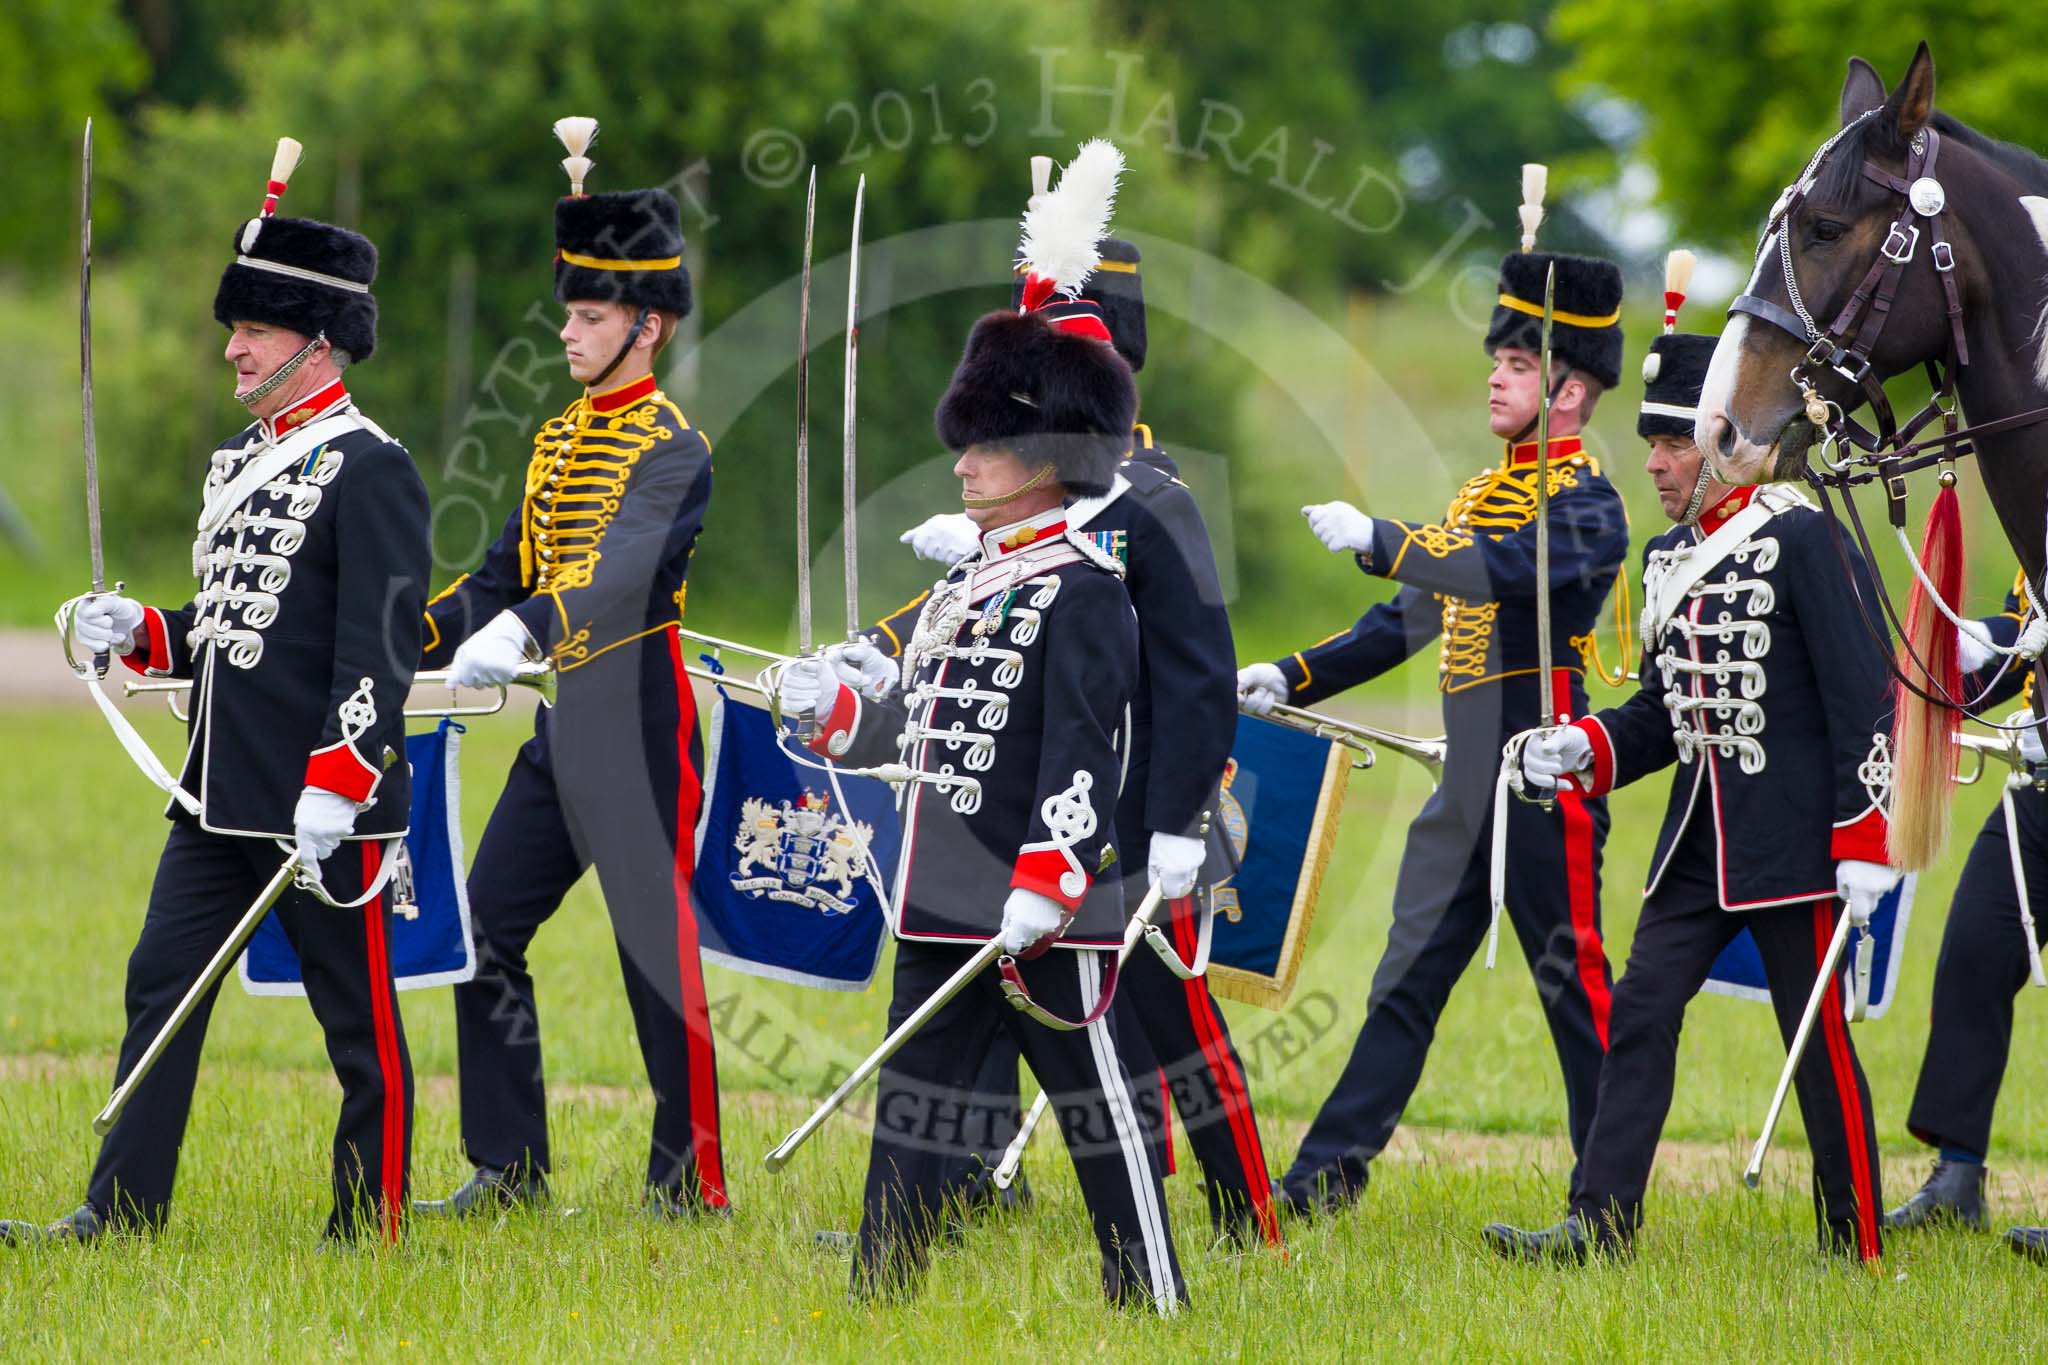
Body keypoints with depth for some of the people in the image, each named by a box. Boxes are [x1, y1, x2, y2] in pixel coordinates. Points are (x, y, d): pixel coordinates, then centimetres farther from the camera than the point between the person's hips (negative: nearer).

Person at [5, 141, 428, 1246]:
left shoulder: (370, 471, -11)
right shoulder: (241, 456, 15)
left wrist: (331, 795, -22)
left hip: (328, 803, -9)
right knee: (161, 985, 5)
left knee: (358, 1015, 2)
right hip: (218, 797, 9)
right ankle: (121, 1213, 7)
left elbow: (379, 653, -17)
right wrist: (138, 635, 4)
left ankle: (371, 1231, 10)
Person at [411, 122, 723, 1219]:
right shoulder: (560, 441, 15)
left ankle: (691, 1174, 7)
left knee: (657, 946, -3)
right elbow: (507, 578, 18)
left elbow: (621, 572, -28)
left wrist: (520, 636, -43)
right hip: (561, 722, 9)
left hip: (641, 720, -9)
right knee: (483, 932, 5)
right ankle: (509, 1166, 12)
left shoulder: (672, 450, -11)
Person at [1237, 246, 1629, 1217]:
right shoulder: (1484, 495, 17)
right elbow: (1410, 620, 20)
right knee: (1407, 980, 7)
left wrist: (1376, 539, -26)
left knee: (1574, 985, -1)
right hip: (1467, 790, 8)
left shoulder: (1586, 502, -9)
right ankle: (1327, 1175, 7)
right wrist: (1291, 679, 12)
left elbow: (1503, 571, -27)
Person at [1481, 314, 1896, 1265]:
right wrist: (1585, 749, -1)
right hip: (1699, 833, 7)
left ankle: (1856, 1248, 10)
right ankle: (1602, 1226, -2)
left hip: (1792, 833, -7)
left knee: (1818, 1038, 0)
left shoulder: (1804, 539, -10)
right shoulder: (1669, 557, 13)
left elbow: (1864, 697, -12)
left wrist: (1863, 840, -16)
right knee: (1639, 1015, -2)